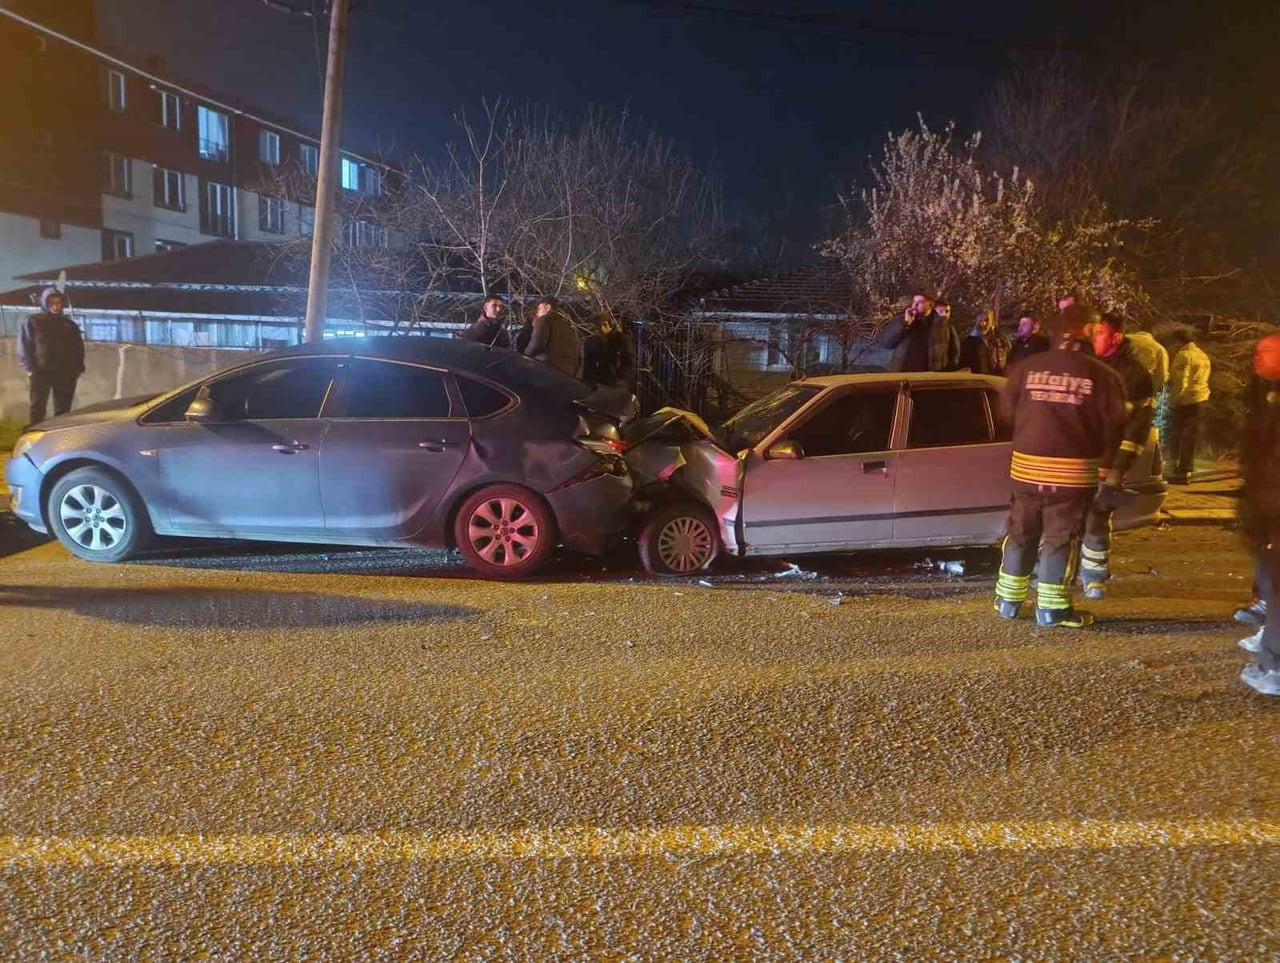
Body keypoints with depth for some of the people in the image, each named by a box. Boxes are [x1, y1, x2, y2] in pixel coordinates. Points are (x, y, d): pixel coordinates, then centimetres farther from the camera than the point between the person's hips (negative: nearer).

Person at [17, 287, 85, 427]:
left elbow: (79, 349, 16)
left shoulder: (70, 325, 15)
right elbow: (24, 347, 1)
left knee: (63, 411, 4)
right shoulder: (33, 322, 5)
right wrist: (30, 368, -9)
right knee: (37, 410, -6)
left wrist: (78, 369, 3)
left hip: (66, 374, 3)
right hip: (40, 373, -3)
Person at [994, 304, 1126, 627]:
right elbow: (1114, 425, -4)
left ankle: (1008, 600, 21)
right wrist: (1103, 460, 12)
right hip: (1074, 470, -3)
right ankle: (1052, 607, 6)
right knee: (1061, 538, 4)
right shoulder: (1101, 375, -7)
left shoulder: (1026, 368, -1)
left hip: (1028, 466, 3)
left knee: (1021, 533, 14)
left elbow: (1006, 412, 6)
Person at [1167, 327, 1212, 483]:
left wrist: (1173, 401, -11)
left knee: (1178, 435, -5)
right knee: (1191, 436, 15)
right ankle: (1187, 470, 21)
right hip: (1201, 398, 9)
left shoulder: (1184, 355, -13)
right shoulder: (1203, 356, 16)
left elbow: (1180, 381, -17)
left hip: (1186, 400, -9)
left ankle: (1180, 471, -7)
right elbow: (1202, 379, 17)